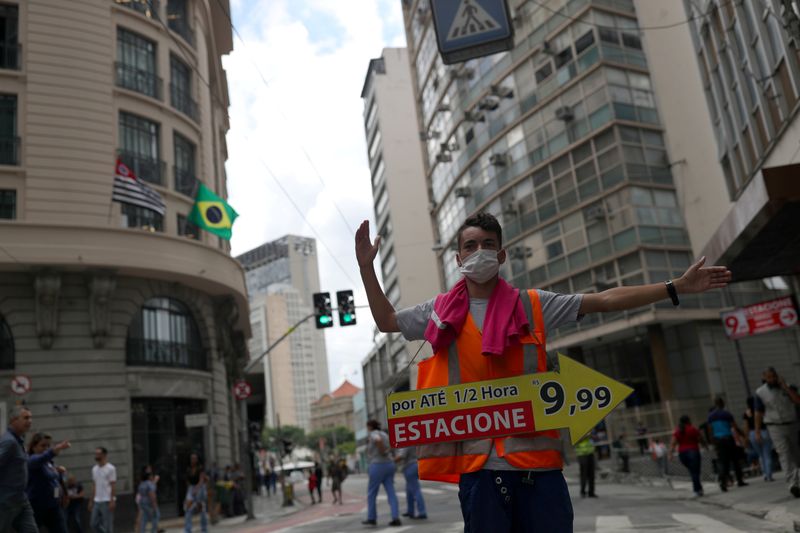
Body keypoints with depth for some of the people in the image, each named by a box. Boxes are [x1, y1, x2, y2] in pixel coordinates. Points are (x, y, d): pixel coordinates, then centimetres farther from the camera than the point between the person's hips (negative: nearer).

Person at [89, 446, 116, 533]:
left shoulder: (110, 468, -9)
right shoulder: (94, 469, 12)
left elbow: (113, 486, -12)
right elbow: (94, 486, 16)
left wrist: (112, 501, -18)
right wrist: (91, 501, 14)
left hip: (107, 501, -7)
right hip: (97, 501, 8)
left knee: (107, 525, -3)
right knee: (94, 524, 8)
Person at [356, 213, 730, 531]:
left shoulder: (533, 305, 6)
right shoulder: (441, 312, 8)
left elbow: (605, 301, 6)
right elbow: (387, 321, 19)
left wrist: (675, 288, 3)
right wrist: (367, 267, 12)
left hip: (536, 456, 0)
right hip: (477, 460, 0)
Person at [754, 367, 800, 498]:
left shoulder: (786, 387, 4)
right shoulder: (761, 392, -4)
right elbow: (758, 413, -3)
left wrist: (785, 386, -16)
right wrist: (758, 432, -7)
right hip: (776, 428, -3)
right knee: (785, 455, -15)